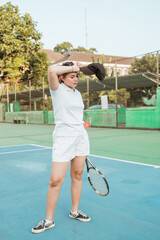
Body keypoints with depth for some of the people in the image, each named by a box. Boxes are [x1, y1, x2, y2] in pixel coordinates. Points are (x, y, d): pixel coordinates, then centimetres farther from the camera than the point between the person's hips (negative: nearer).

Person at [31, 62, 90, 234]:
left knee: (77, 175, 12)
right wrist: (72, 67, -14)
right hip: (63, 138, -7)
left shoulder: (77, 93, 14)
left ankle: (74, 211, 30)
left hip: (81, 136, 7)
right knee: (55, 181, -7)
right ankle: (49, 220, 10)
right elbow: (51, 71, -27)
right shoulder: (58, 89, -6)